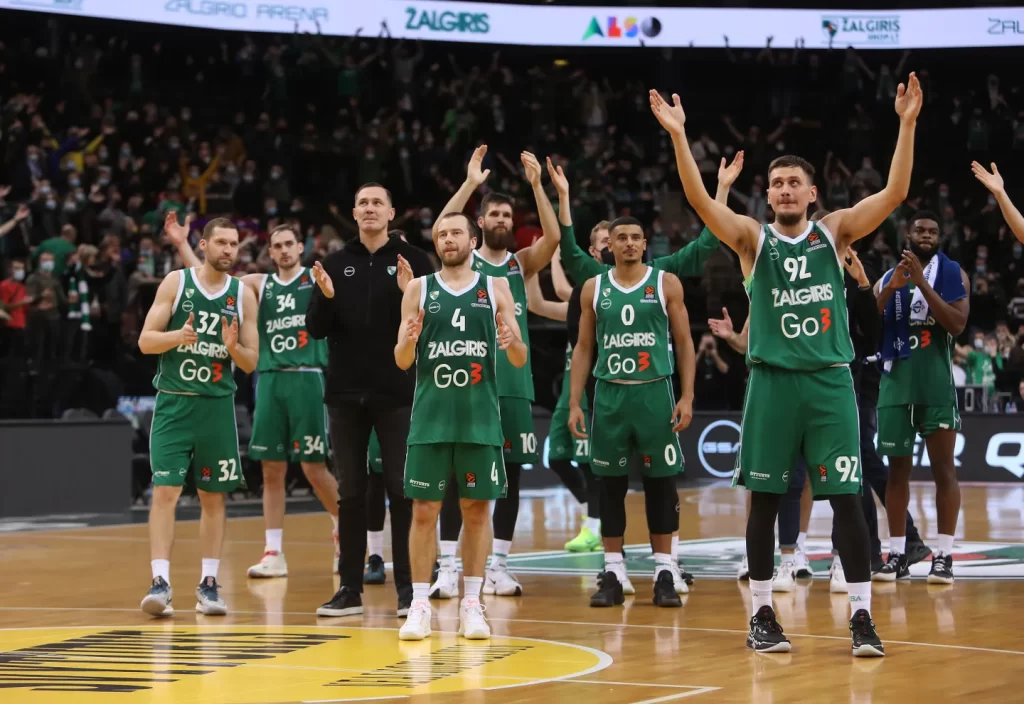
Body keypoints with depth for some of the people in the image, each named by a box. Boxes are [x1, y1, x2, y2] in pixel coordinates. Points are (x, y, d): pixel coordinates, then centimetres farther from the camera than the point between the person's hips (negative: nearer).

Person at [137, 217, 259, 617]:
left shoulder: (244, 295, 4)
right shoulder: (176, 283, -1)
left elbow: (251, 363, 6)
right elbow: (145, 341, -3)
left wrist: (233, 347, -15)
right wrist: (177, 336, -22)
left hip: (217, 404, 3)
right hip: (173, 402, -2)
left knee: (214, 497, 6)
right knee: (165, 491, -11)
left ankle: (208, 584, 14)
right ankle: (160, 582, -13)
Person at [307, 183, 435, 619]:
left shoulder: (413, 260, 1)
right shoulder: (336, 264, 9)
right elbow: (315, 330, 7)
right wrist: (326, 298, -12)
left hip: (397, 394, -3)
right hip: (346, 394, 3)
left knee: (402, 489, 0)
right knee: (350, 492, 7)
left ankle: (408, 587, 6)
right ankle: (351, 588, 12)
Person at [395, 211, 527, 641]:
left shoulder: (495, 288, 5)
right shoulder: (419, 289, 5)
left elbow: (520, 360, 4)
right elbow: (402, 362, 3)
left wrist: (511, 343, -19)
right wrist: (408, 342, -19)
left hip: (480, 419, 0)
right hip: (431, 417, 0)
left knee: (477, 510, 3)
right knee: (424, 510, -1)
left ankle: (471, 605, 10)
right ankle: (420, 605, 3)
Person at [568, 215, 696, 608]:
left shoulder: (666, 284, 2)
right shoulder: (594, 289, 8)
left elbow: (684, 343, 3)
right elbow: (583, 348, 10)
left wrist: (687, 396, -6)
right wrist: (574, 403, 3)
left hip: (655, 392, -2)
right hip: (609, 394, 2)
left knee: (660, 482, 0)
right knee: (611, 484, 3)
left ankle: (664, 571, 6)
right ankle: (613, 572, 9)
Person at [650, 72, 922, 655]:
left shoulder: (836, 232, 6)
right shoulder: (753, 238, 5)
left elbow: (895, 193, -4)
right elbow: (700, 200, -10)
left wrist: (907, 124, -15)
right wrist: (679, 135, -21)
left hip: (830, 381, 0)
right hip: (772, 381, 0)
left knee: (847, 498, -3)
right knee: (765, 499, 4)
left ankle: (862, 616, 1)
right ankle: (763, 614, 14)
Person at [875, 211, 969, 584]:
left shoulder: (953, 274, 1)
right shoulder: (886, 280, 12)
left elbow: (957, 324, -13)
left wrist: (922, 283, -18)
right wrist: (891, 288, -11)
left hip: (936, 384, -3)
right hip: (896, 383, 3)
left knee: (943, 468, -4)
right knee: (898, 469, 6)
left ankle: (944, 555, -3)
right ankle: (897, 554, 10)